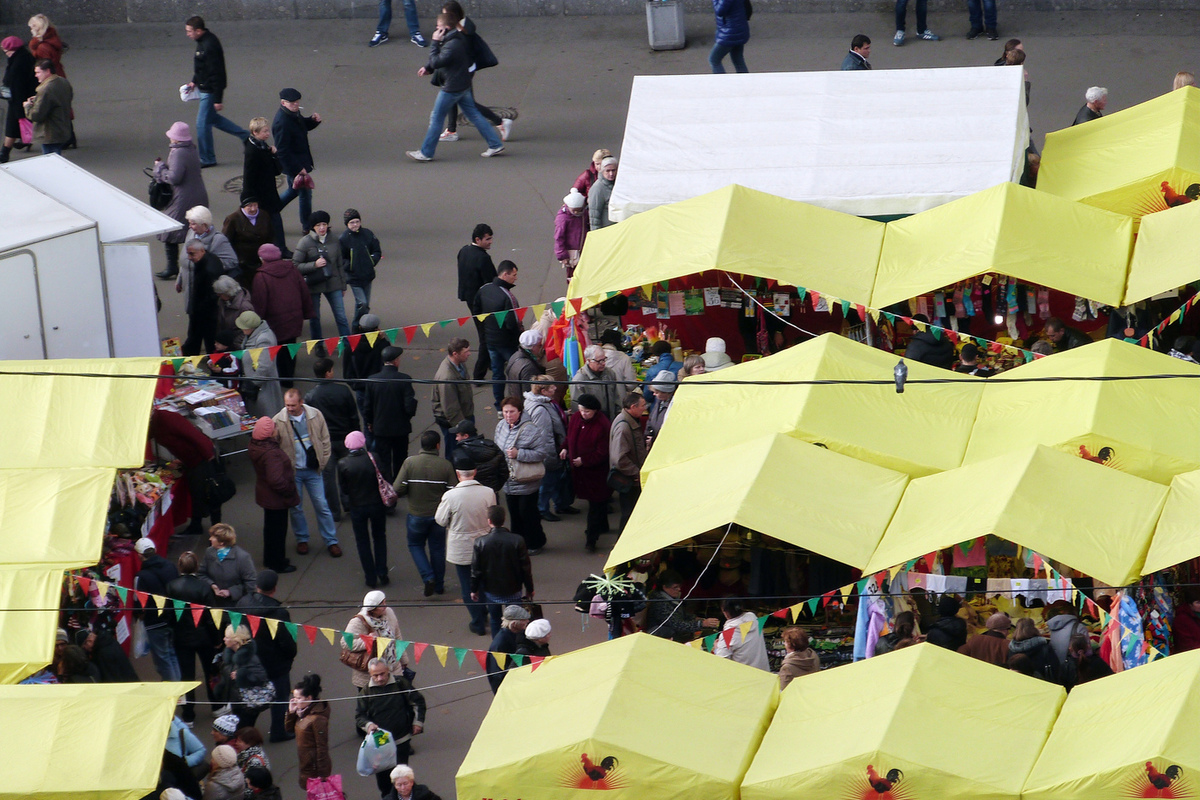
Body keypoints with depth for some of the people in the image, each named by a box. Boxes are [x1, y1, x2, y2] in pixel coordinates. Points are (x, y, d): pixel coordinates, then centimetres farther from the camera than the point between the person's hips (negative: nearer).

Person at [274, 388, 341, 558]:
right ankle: (301, 539, 29)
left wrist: (322, 463, -2)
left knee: (322, 506, 4)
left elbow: (325, 441, 3)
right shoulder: (279, 421, -12)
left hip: (313, 470, 0)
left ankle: (331, 541, 14)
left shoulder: (316, 416, -7)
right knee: (296, 507, 11)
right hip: (292, 472, 0)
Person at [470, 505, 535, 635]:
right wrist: (529, 589, 6)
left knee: (495, 621, 17)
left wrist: (474, 589, 9)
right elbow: (526, 567, -8)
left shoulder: (480, 543, -16)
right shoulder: (517, 541, -16)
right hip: (513, 590, 0)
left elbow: (475, 569, -7)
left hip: (491, 590, 0)